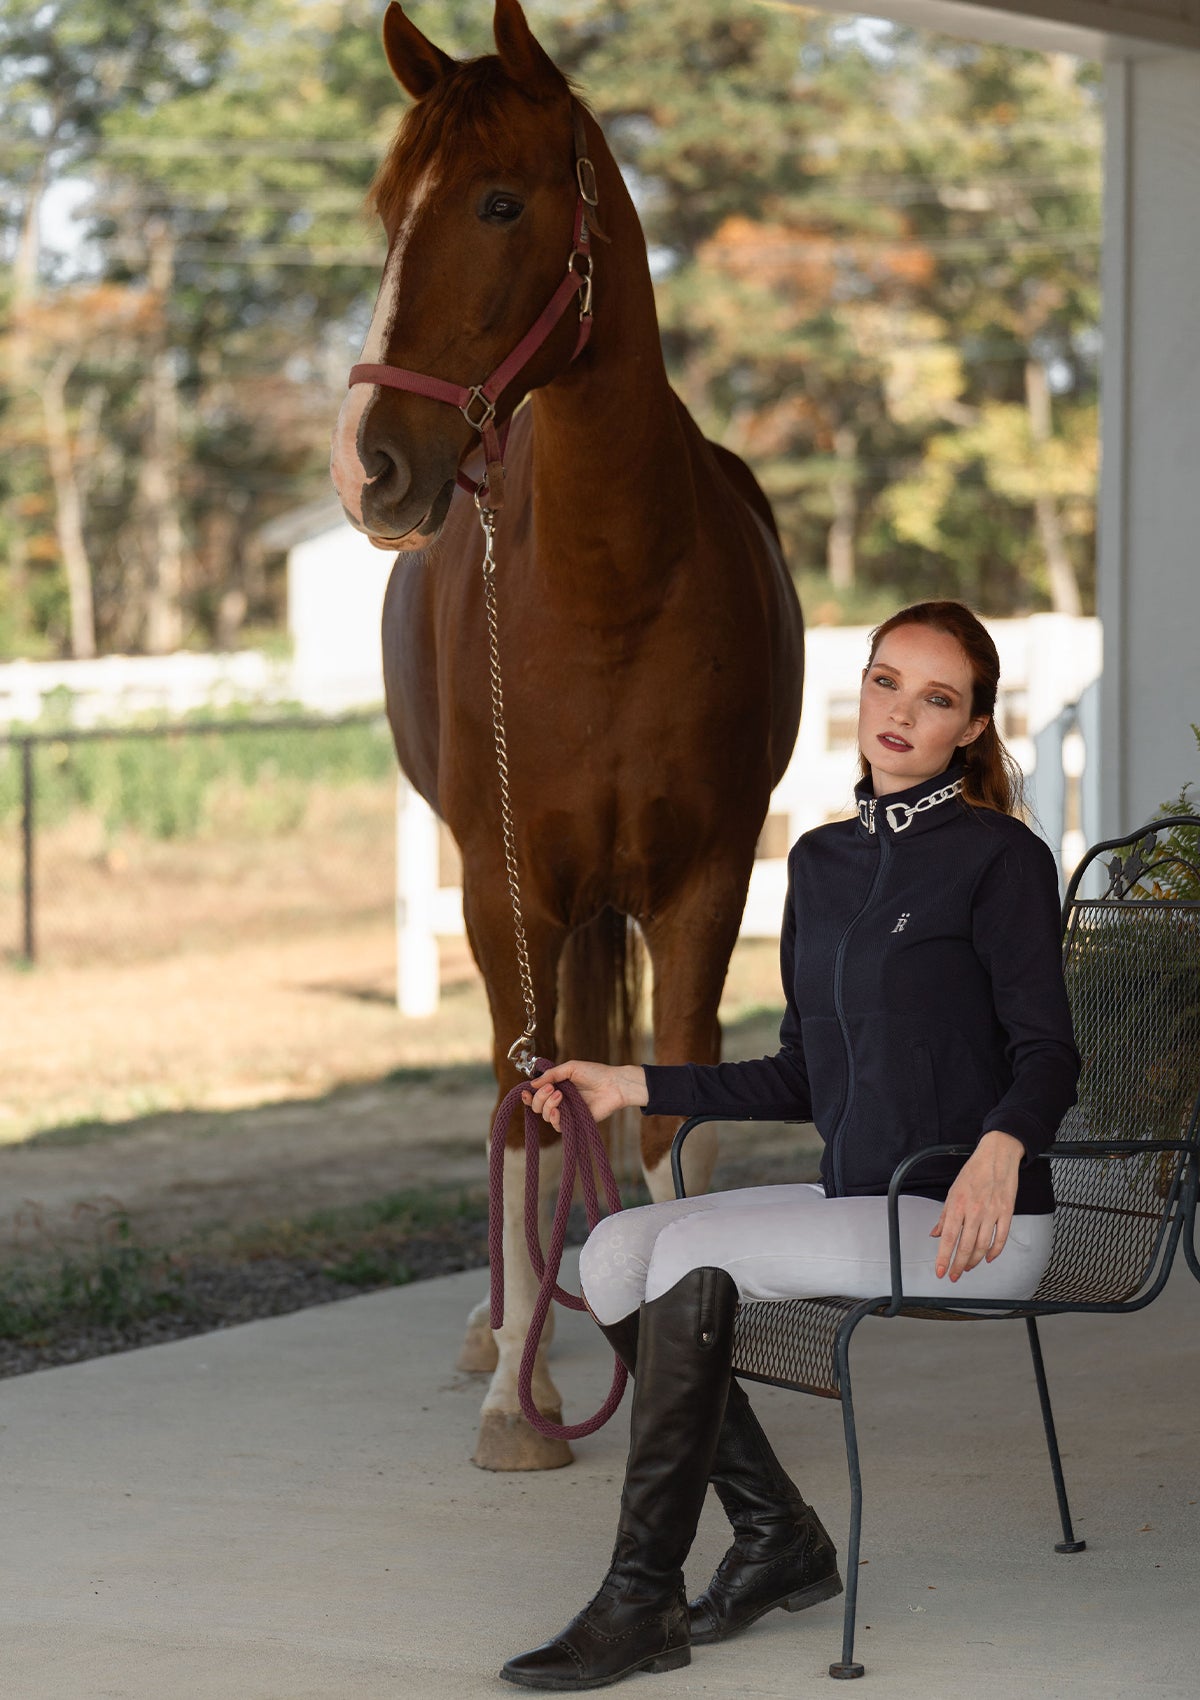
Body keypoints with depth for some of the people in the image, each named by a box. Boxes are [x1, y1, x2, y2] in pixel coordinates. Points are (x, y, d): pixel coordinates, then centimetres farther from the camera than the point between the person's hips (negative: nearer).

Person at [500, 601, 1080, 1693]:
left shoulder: (1000, 857, -7)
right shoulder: (821, 862, 14)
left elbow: (1047, 1054, -12)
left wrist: (999, 1148, -33)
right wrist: (636, 1088, 15)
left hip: (975, 1228, -7)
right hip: (858, 1208, 7)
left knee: (692, 1253, -23)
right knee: (615, 1252, -11)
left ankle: (643, 1603, -19)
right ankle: (779, 1540, -1)